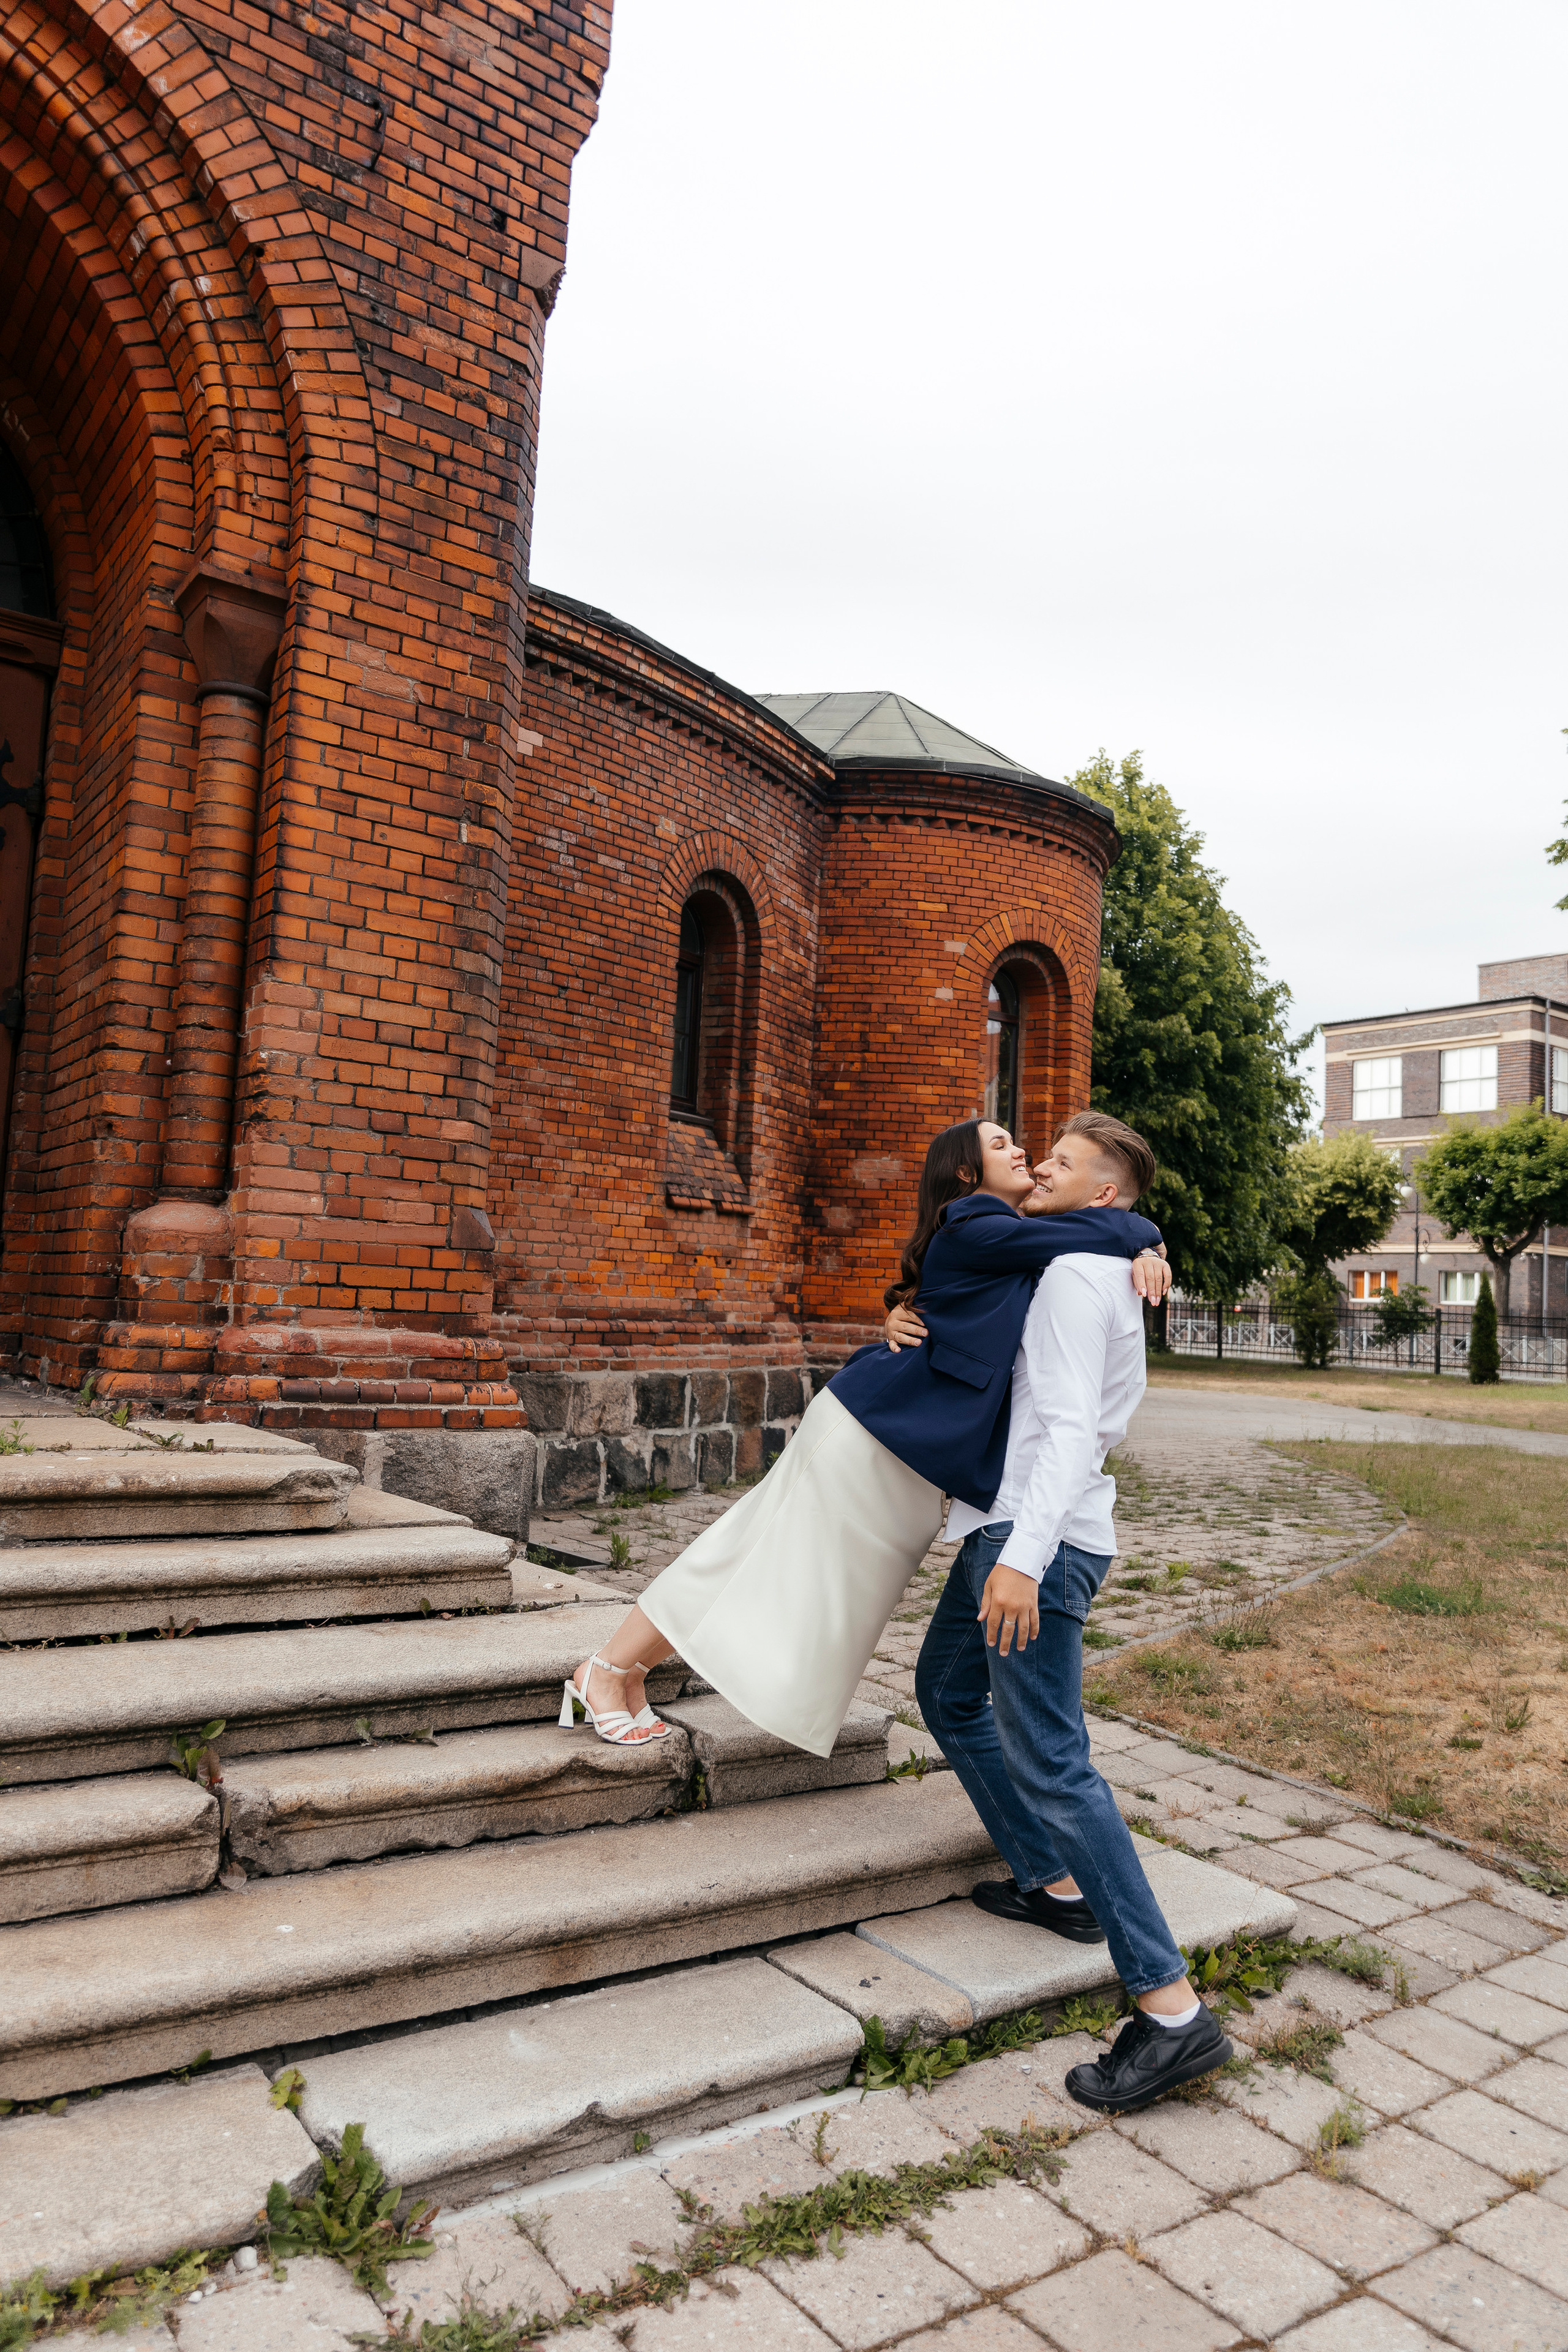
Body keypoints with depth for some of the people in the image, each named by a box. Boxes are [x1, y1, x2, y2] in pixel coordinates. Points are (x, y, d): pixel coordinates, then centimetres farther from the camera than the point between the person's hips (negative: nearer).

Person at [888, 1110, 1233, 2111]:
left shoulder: (1075, 1273, -13)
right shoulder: (1063, 1272, 20)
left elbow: (1072, 1428, -23)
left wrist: (1024, 1557, -31)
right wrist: (908, 1326, 1)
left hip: (1040, 1539, -11)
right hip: (1009, 1528, 11)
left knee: (1049, 1760, -13)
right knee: (948, 1690, 23)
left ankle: (1172, 2008, -9)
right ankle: (1052, 1881, 30)